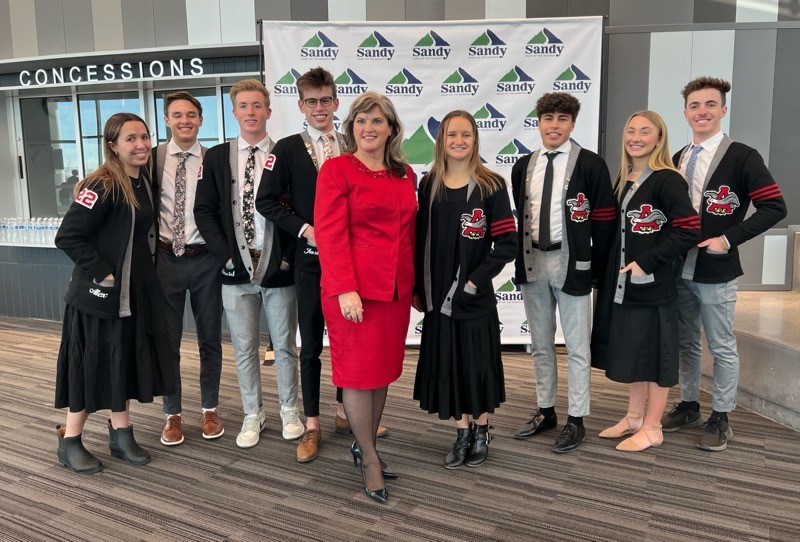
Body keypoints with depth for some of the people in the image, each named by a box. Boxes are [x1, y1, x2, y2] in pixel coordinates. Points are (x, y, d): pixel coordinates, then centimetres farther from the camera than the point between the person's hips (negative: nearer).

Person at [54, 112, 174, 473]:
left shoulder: (146, 183, 7)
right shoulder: (102, 186, -17)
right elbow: (68, 236, -20)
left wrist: (145, 270, 8)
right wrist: (103, 273, -19)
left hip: (136, 292, 7)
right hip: (98, 293, -7)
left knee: (126, 362, 14)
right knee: (91, 365, 3)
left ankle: (120, 434, 27)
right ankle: (70, 443, 20)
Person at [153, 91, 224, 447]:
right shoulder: (152, 158, 1)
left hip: (205, 259, -1)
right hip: (165, 258, 1)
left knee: (210, 338, 11)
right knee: (167, 338, 10)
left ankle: (209, 409, 28)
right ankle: (173, 414, 26)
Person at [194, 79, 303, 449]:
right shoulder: (216, 157, 6)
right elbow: (203, 211, 4)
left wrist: (288, 256, -8)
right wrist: (225, 255, -6)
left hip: (278, 269, -1)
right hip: (235, 270, 2)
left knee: (284, 346, 10)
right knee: (244, 348, 10)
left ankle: (289, 410, 28)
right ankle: (253, 415, 26)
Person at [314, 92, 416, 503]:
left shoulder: (404, 175, 12)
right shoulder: (336, 169, -5)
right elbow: (330, 234, -12)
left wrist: (413, 283, 13)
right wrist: (345, 289, -19)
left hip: (396, 288, 6)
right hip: (354, 288, -5)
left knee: (384, 370, 13)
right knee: (359, 373, 4)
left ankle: (365, 446, 31)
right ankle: (369, 459, 20)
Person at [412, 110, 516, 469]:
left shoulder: (490, 186, -6)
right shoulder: (429, 185, 5)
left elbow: (507, 244, -9)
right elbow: (420, 239, 7)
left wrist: (475, 280, -13)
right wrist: (417, 288, 5)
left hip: (474, 295, -3)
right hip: (437, 295, 4)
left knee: (478, 363, 8)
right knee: (448, 363, 10)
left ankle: (481, 433, 28)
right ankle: (462, 434, 27)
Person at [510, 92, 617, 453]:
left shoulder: (591, 165, -6)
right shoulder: (523, 167, 8)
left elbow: (604, 221, -6)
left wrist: (596, 268, -8)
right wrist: (522, 257, 7)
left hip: (571, 263, -5)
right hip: (532, 262, 5)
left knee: (577, 347, 6)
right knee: (540, 345, 15)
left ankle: (576, 420, 19)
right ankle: (545, 411, 30)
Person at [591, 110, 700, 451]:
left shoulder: (667, 180, -13)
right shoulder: (624, 178, 11)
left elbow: (689, 231, -19)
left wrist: (646, 263, -20)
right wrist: (613, 268, 9)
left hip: (653, 283, -8)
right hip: (622, 282, 8)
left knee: (654, 353, 4)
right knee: (632, 350, 17)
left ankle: (652, 428, 18)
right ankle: (634, 418, 31)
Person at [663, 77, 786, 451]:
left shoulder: (741, 157, -7)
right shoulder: (677, 160, 11)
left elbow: (774, 207, -11)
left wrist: (728, 239, -17)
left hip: (715, 271, -5)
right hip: (678, 269, 6)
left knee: (722, 347, 5)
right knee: (686, 343, 15)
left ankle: (720, 419, 18)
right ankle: (689, 406, 30)